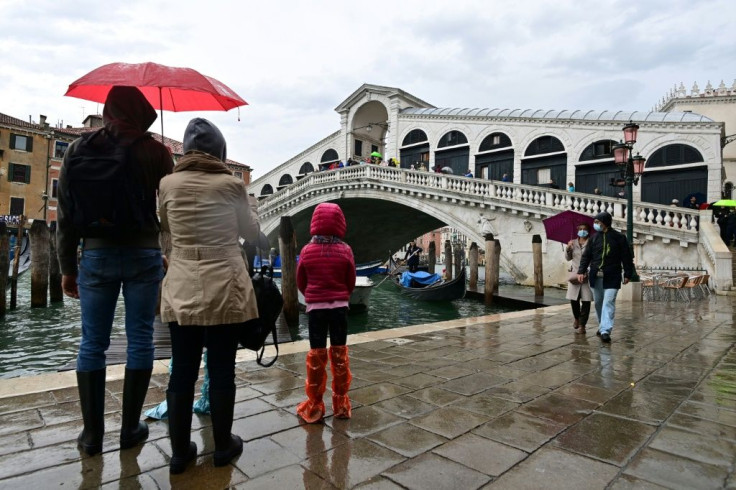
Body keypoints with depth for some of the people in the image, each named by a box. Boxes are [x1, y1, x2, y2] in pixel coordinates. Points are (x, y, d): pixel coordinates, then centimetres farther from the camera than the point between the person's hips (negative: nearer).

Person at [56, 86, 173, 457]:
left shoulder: (79, 150, 5)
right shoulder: (156, 152, -1)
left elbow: (66, 214, 5)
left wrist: (67, 267, 11)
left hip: (96, 254, 2)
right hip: (144, 255, -2)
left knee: (92, 344, 10)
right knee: (140, 340, 6)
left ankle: (92, 433, 18)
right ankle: (130, 429, 16)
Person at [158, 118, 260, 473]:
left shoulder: (168, 184, 2)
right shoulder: (231, 184, -6)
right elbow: (251, 234, 6)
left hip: (181, 291, 3)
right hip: (225, 290, -2)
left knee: (182, 371, 12)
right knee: (221, 371, 8)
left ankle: (179, 451, 24)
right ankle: (223, 446, 24)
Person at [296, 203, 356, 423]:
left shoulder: (307, 250, -7)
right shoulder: (345, 250, -7)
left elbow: (300, 282, 3)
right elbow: (351, 282, 2)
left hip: (316, 307, 0)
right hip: (339, 306, 1)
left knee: (316, 355, 6)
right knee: (339, 353, 10)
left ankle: (314, 406, 15)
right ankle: (340, 404, 20)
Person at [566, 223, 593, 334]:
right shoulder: (573, 243, 8)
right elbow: (568, 258, 9)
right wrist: (568, 248, -8)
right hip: (575, 275, 3)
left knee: (586, 301, -2)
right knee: (573, 299, 7)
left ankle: (582, 325, 4)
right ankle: (577, 319, 33)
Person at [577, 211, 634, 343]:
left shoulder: (619, 238, -1)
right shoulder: (594, 238, 7)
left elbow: (627, 257, 2)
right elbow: (586, 256, 7)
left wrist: (627, 274, 1)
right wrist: (581, 271, -2)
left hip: (612, 277, -4)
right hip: (595, 276, 4)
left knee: (609, 302, -10)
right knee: (598, 302, 13)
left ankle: (605, 331, -12)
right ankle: (602, 326, 29)